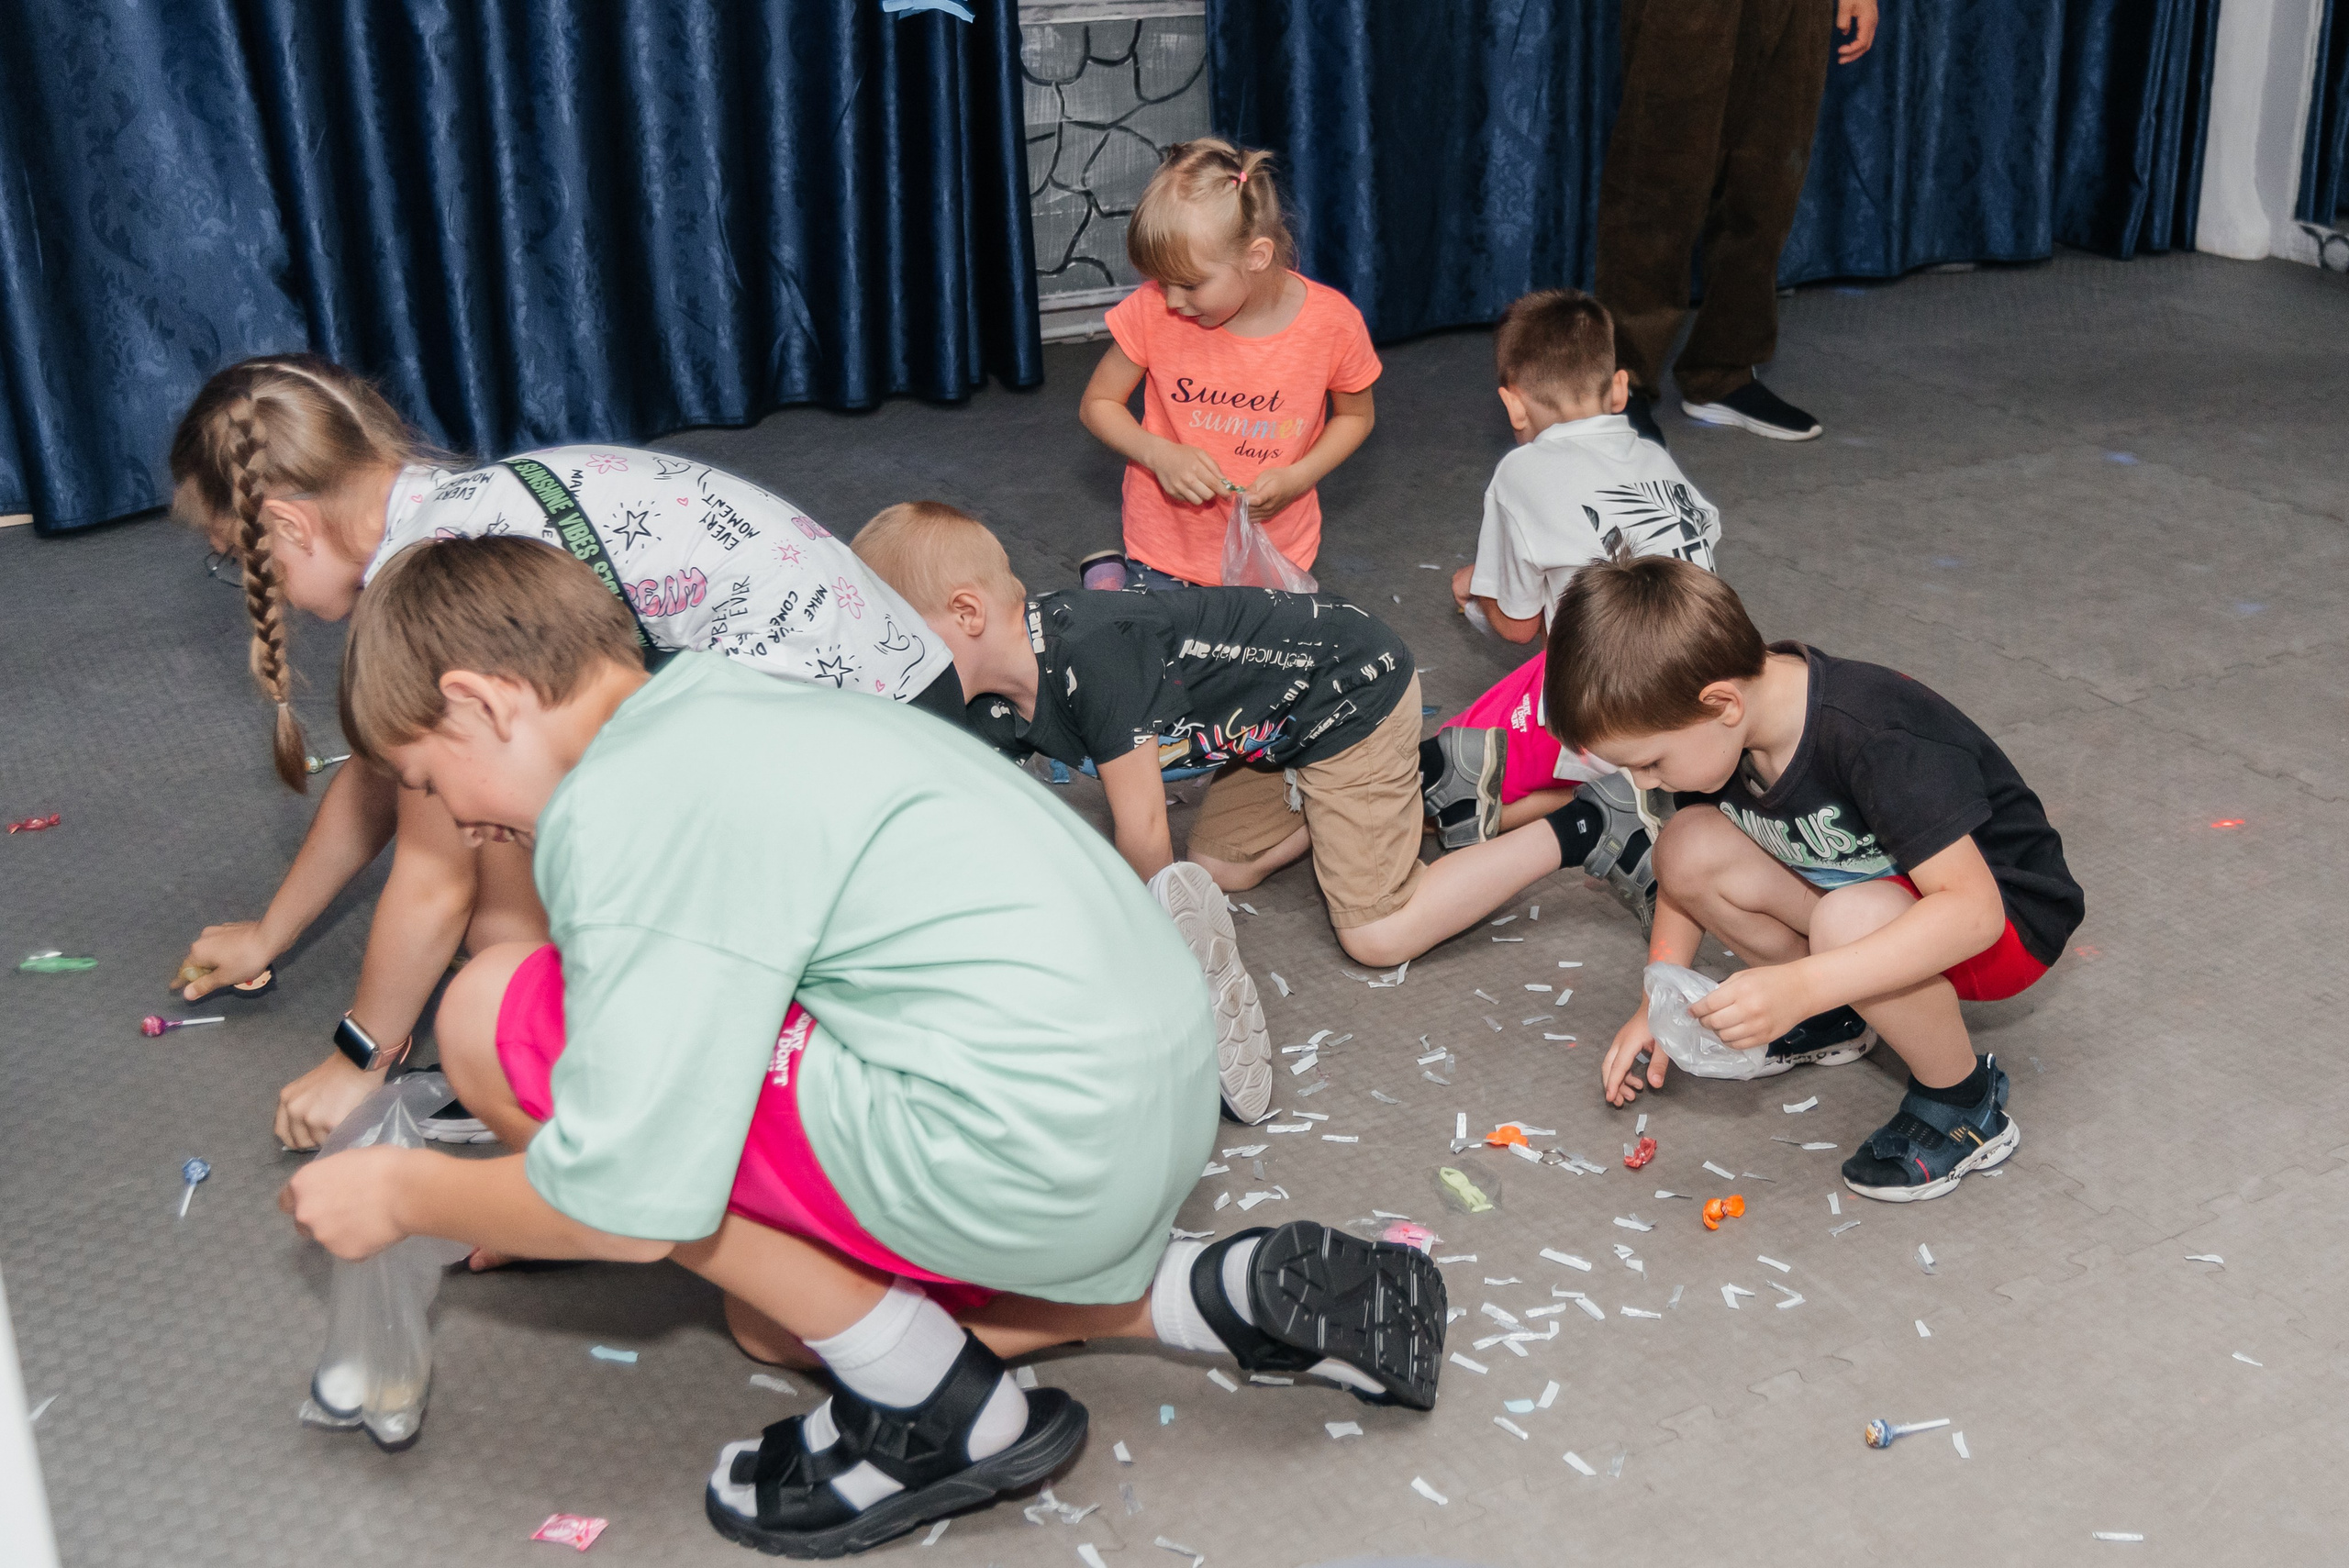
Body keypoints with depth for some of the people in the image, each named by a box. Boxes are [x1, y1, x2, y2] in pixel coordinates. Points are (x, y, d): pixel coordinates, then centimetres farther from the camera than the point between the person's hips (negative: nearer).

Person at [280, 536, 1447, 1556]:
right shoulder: (732, 709, 16)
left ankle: (938, 1407, 4)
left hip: (1027, 1149, -10)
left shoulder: (623, 809, -13)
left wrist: (406, 1196, 3)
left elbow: (633, 1203, -16)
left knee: (496, 1019, -5)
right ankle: (1240, 1292, 18)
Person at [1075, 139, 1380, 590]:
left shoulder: (1333, 323, -18)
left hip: (1277, 549, 1)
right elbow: (1097, 404, -4)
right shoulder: (1154, 311, -18)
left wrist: (1297, 478, -16)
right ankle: (1112, 575, 34)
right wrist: (1159, 455, -22)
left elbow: (1355, 416, 1)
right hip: (1166, 550, -1)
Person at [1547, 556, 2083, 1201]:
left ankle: (1966, 1106, -13)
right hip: (1864, 881, 7)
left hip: (2005, 913, -7)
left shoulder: (1877, 740, -36)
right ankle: (1836, 1012, 7)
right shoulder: (1712, 726, -13)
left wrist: (1798, 987, -48)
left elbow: (1971, 911, -40)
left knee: (1848, 920, -39)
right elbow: (1689, 873, 5)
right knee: (1687, 845, -15)